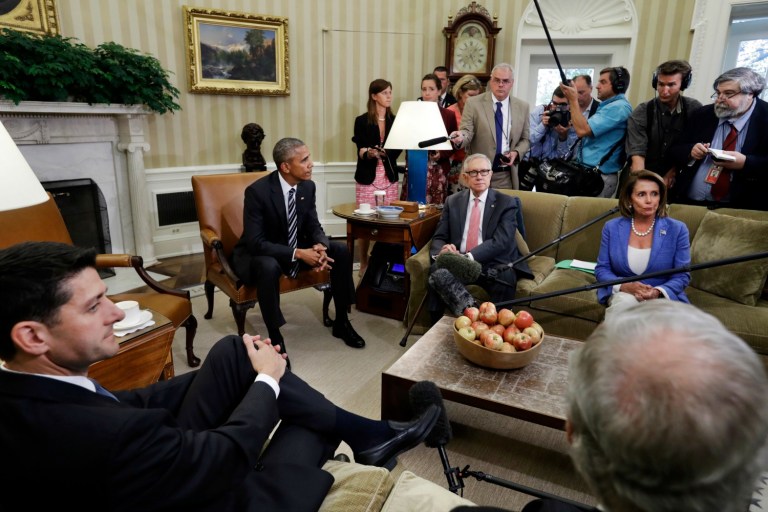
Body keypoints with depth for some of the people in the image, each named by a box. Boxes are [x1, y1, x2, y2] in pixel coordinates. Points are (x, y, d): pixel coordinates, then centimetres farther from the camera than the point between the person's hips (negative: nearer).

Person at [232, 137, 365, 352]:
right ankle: (274, 337, -20)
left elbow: (314, 226, 0)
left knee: (341, 251, -10)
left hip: (296, 248, 6)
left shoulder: (308, 186, -7)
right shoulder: (257, 191, -26)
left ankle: (341, 322, 3)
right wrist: (298, 253, -35)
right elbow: (255, 242, -28)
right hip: (258, 253, -6)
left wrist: (320, 246, -24)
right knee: (269, 266, -41)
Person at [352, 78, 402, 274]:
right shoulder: (362, 121, -1)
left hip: (389, 177, 3)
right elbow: (360, 151, -7)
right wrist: (369, 153, -28)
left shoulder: (394, 121, 10)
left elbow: (397, 151, 3)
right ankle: (364, 264, 11)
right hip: (368, 177, -3)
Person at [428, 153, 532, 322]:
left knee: (505, 278, -35)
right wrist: (443, 250, -18)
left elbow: (500, 242, -12)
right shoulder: (453, 201, 12)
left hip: (494, 265, -2)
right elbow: (438, 238, 8)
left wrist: (469, 257, -26)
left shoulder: (506, 202, 2)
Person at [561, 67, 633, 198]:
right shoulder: (609, 105, 19)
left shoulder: (619, 107, -14)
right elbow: (586, 133, 20)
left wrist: (573, 100, -12)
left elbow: (582, 130, -21)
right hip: (587, 172, 10)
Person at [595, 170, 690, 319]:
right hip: (623, 294, 1)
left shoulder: (677, 229, -1)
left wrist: (658, 292, -22)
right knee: (626, 301, -33)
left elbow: (682, 275, -2)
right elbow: (602, 269, 2)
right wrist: (624, 286, -18)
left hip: (663, 297, 0)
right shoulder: (612, 227, 2)